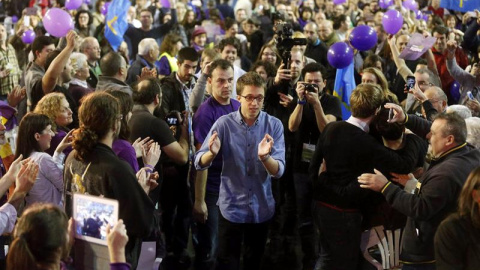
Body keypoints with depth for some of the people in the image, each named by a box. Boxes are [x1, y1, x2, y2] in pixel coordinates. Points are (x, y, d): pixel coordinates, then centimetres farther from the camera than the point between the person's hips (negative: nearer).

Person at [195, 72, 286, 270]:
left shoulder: (274, 125, -9)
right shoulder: (224, 124, -10)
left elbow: (278, 171, -16)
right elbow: (199, 164, -11)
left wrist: (264, 157, -37)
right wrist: (212, 153, -33)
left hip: (262, 208, 2)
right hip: (231, 207, -1)